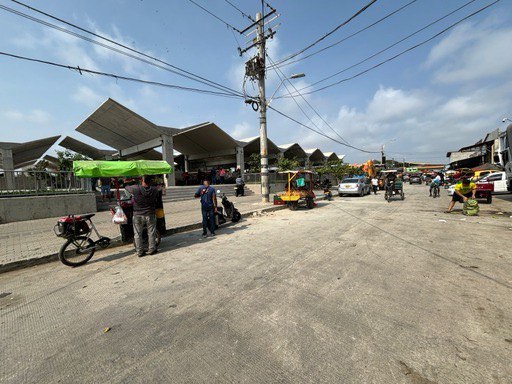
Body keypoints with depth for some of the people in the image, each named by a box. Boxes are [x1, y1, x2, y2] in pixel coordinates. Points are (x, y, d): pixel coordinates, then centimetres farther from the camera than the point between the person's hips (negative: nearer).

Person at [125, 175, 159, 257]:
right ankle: (151, 249, 21)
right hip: (150, 215, 1)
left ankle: (139, 251, 19)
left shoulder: (136, 188, -15)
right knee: (151, 233, 13)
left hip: (137, 215, -1)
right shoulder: (154, 190, -10)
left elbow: (126, 187, 3)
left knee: (138, 234, 12)